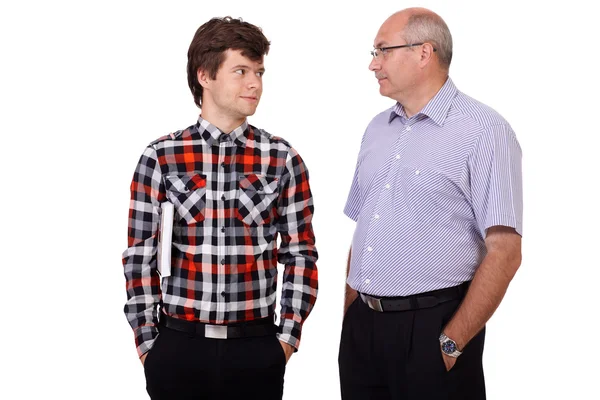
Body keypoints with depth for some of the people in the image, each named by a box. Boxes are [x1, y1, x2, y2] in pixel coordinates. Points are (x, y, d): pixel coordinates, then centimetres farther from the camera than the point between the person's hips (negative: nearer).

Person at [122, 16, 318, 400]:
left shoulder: (283, 160, 1)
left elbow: (301, 254, 5)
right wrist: (146, 340, 0)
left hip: (256, 348, 1)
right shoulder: (160, 157, -1)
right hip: (178, 346, 0)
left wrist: (288, 336, 0)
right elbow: (140, 255, 2)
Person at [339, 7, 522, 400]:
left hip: (430, 326, -6)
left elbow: (504, 251, -14)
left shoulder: (483, 129, -8)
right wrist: (350, 322, 10)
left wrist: (452, 344, -16)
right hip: (361, 327, 6)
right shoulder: (377, 129, 13)